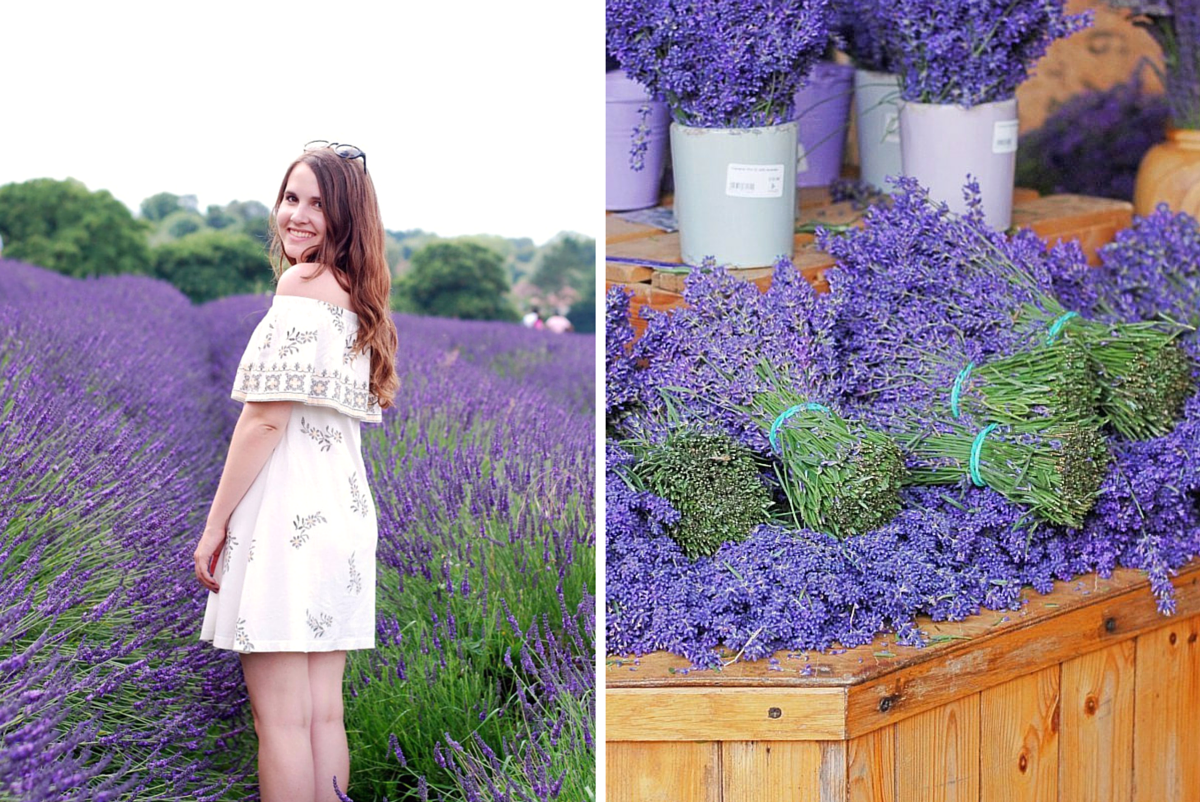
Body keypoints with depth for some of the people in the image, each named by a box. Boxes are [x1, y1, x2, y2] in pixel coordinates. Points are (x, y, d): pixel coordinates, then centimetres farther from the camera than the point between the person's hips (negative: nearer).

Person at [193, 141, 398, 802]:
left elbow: (267, 417, -14)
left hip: (286, 510, -9)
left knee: (280, 719, -5)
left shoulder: (301, 282, -10)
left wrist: (216, 522, -8)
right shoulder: (360, 295, 16)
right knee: (323, 714, 10)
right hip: (342, 508, 9)